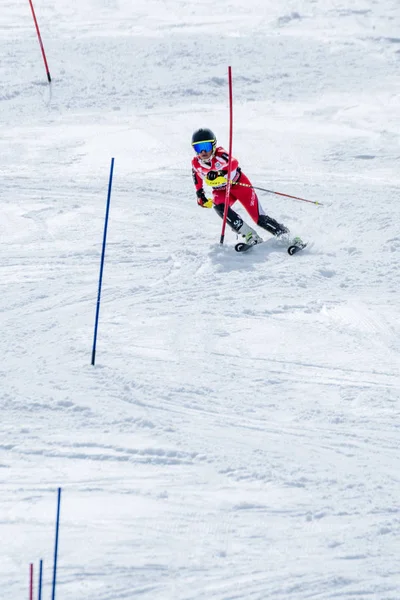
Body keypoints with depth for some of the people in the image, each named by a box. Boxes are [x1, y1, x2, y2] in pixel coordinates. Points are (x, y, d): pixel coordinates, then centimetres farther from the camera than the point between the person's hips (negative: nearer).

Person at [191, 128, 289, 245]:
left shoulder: (219, 154, -26)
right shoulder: (196, 164, -11)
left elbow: (233, 163, -46)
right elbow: (197, 179, 11)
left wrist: (220, 174, -60)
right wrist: (200, 195, 11)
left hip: (239, 184, -4)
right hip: (221, 191, 4)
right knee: (219, 206, -30)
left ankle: (284, 234, 7)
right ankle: (249, 235, -27)